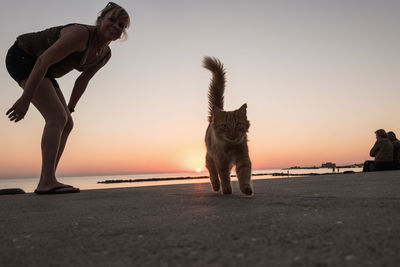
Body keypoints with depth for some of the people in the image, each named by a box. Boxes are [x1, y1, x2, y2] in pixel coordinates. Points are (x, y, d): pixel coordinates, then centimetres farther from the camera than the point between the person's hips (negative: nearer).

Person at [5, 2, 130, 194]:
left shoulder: (105, 54, -1)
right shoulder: (81, 34, -28)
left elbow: (83, 80, 10)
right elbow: (43, 62, -31)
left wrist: (69, 109, 12)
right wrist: (25, 100, -31)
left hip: (40, 71, 9)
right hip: (22, 57, -9)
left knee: (66, 124, 0)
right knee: (57, 118, -21)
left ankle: (45, 183, 1)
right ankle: (48, 182, -22)